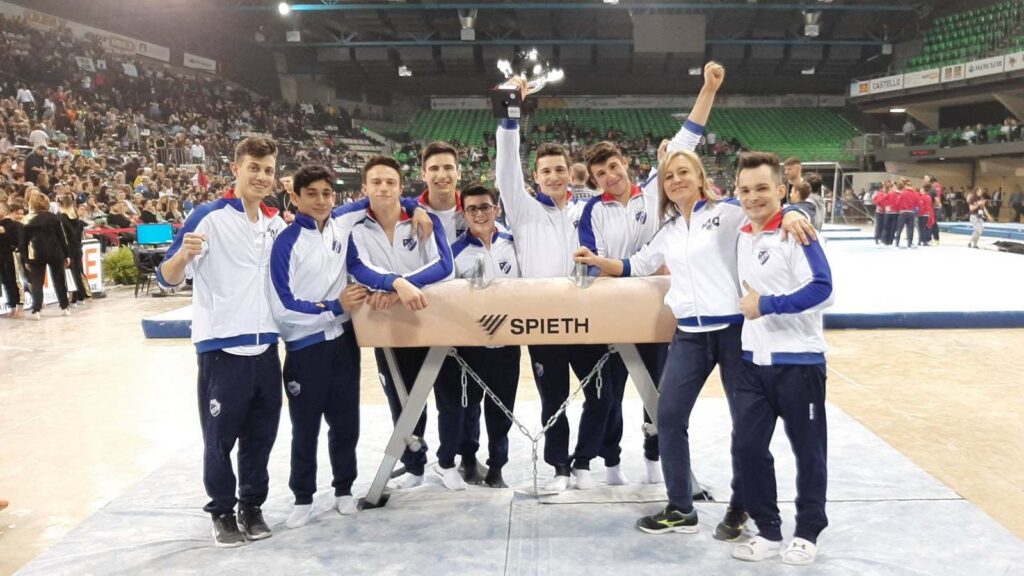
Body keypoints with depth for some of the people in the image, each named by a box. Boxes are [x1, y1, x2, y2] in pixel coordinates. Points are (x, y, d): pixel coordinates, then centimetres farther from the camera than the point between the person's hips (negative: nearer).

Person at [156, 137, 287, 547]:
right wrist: (184, 254, -35)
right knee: (220, 438, 6)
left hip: (265, 347, 5)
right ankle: (222, 512, 23)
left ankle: (252, 506, 29)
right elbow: (168, 278, -13)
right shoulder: (209, 217, -10)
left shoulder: (276, 223, 8)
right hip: (222, 348, -5)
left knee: (261, 434, 13)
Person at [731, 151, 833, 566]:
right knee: (748, 445, 6)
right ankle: (768, 530, 22)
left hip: (798, 360, -6)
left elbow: (821, 288, -22)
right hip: (754, 360, 6)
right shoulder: (740, 235, 8)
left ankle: (807, 533, 25)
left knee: (807, 449, 8)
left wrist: (766, 305, -19)